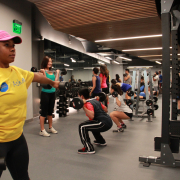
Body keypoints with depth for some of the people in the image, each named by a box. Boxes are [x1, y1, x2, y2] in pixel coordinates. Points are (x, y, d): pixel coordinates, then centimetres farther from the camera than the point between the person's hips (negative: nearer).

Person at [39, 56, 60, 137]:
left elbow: (55, 81, 9)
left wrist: (57, 73, 15)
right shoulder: (43, 71, -9)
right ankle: (42, 130, 6)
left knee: (50, 111, 16)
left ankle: (50, 128, 28)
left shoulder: (51, 71, 12)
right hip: (45, 93, -7)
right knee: (44, 112, -1)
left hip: (52, 93, 7)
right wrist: (43, 72, -23)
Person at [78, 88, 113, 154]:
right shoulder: (95, 100, 17)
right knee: (91, 124, 36)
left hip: (104, 123, -10)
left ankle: (89, 149, -12)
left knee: (82, 126, -14)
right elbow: (106, 110, 25)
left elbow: (91, 116, -28)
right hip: (109, 122, 10)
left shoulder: (88, 104, -10)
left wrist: (83, 107, -27)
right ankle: (101, 141, 42)